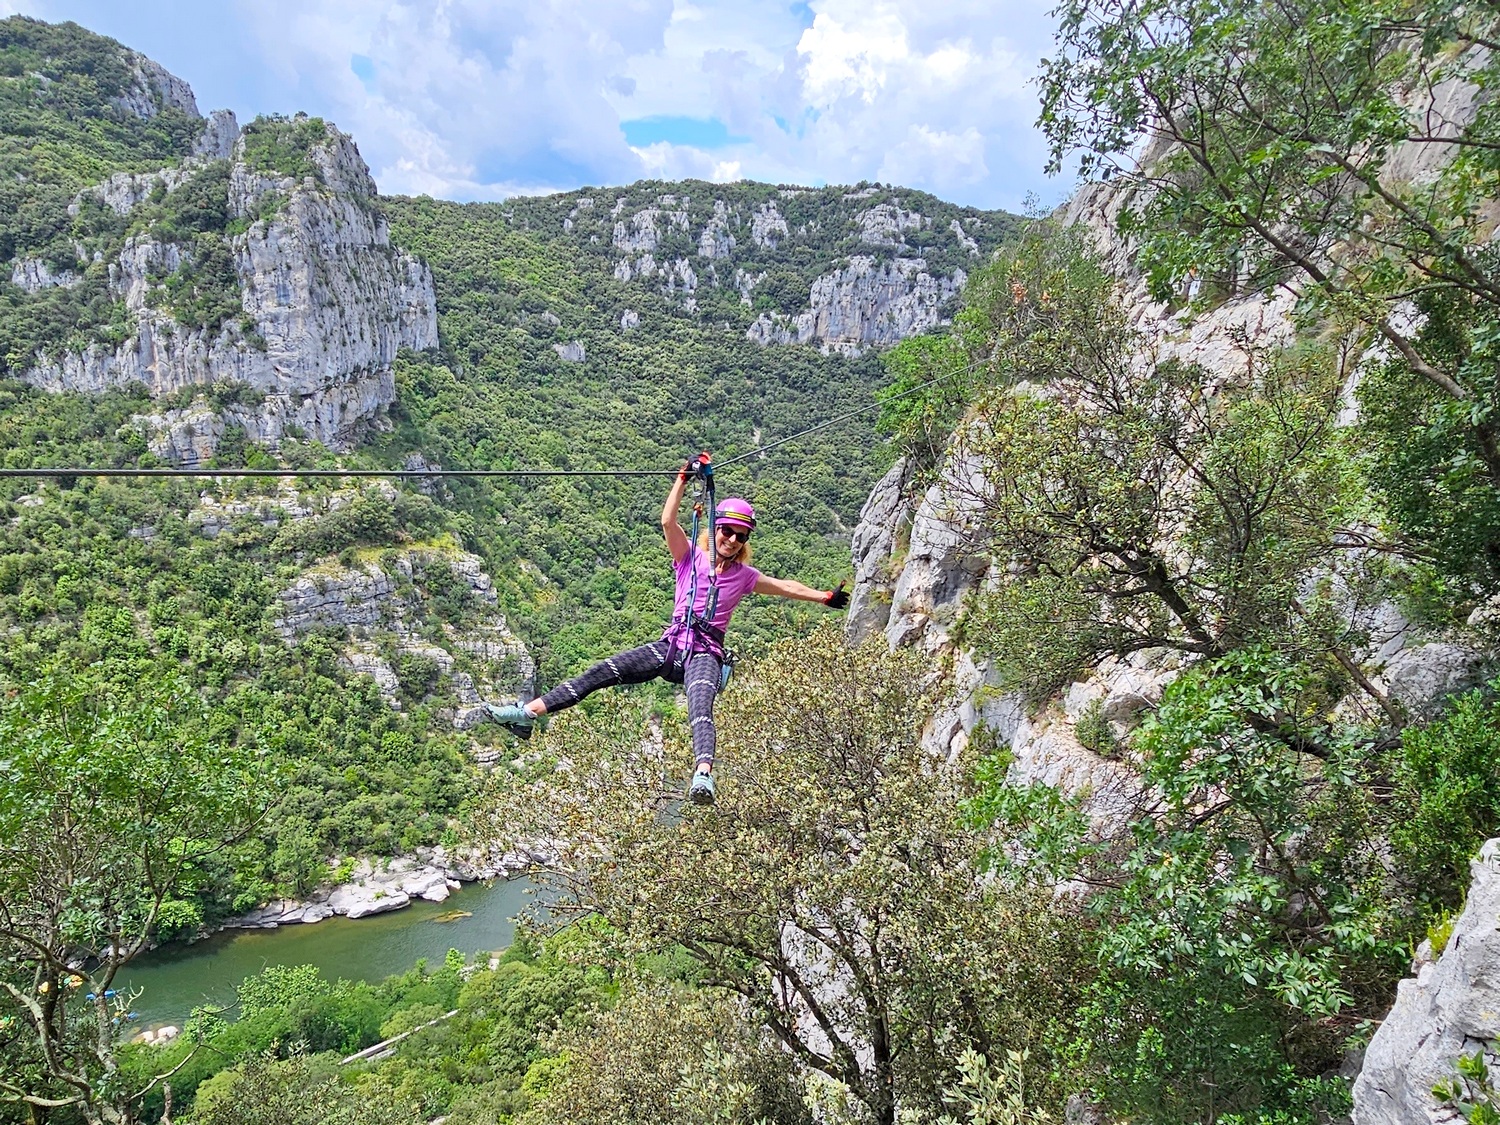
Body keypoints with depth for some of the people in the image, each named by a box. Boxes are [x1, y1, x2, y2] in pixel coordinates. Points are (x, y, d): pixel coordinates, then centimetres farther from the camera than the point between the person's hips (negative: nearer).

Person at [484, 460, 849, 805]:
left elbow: (785, 586, 22)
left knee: (700, 708, -32)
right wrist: (683, 478, -6)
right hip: (671, 645, 2)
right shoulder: (691, 558, 11)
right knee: (604, 671, -13)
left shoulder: (744, 576, 15)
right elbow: (668, 521, -2)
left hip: (706, 654, -1)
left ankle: (703, 775, -58)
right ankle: (529, 713, -14)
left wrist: (825, 596, 19)